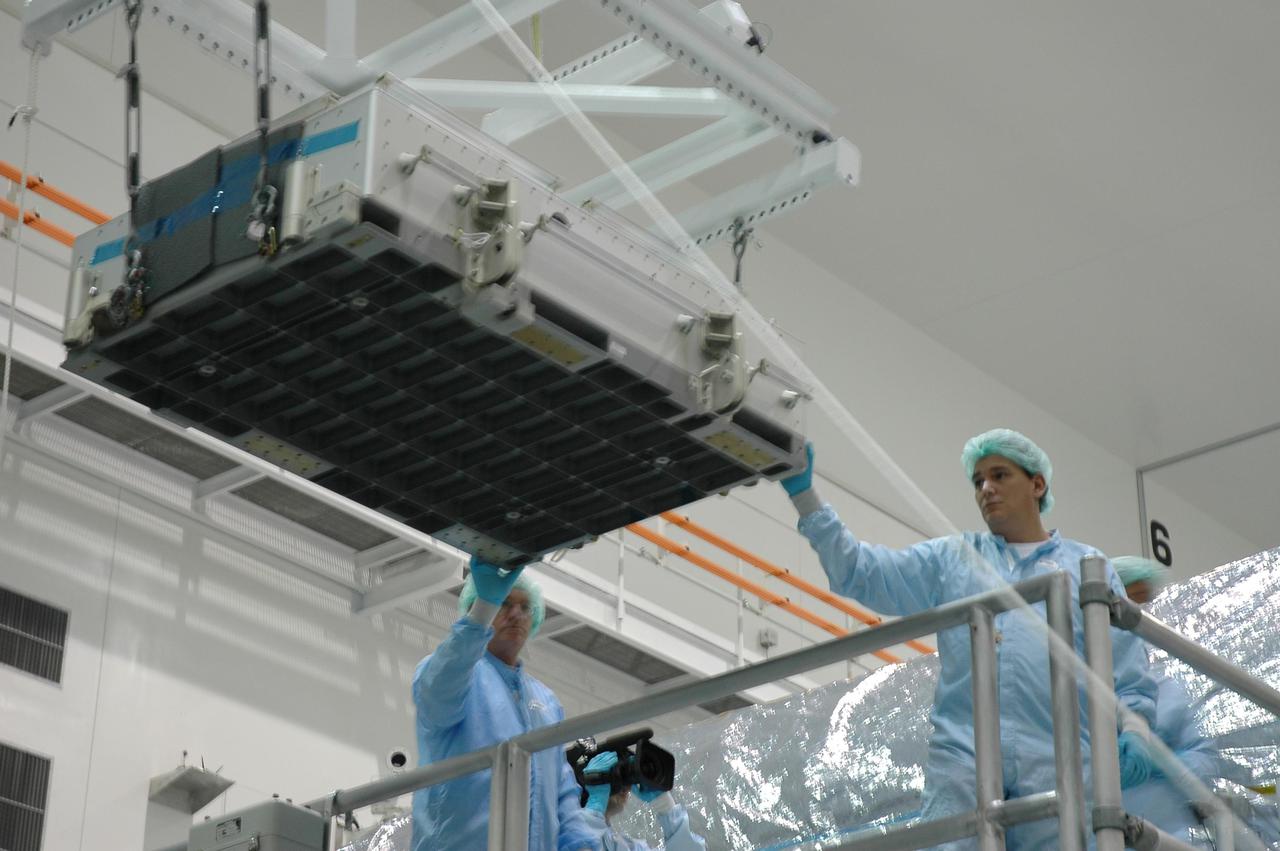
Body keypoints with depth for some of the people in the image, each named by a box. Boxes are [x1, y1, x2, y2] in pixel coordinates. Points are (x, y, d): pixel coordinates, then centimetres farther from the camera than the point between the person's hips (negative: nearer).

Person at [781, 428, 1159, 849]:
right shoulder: (949, 560, 25)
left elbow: (1128, 670, 15)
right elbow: (857, 572, 15)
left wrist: (1134, 732, -3)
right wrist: (805, 495, 7)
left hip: (1058, 760, -1)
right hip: (962, 754, 1)